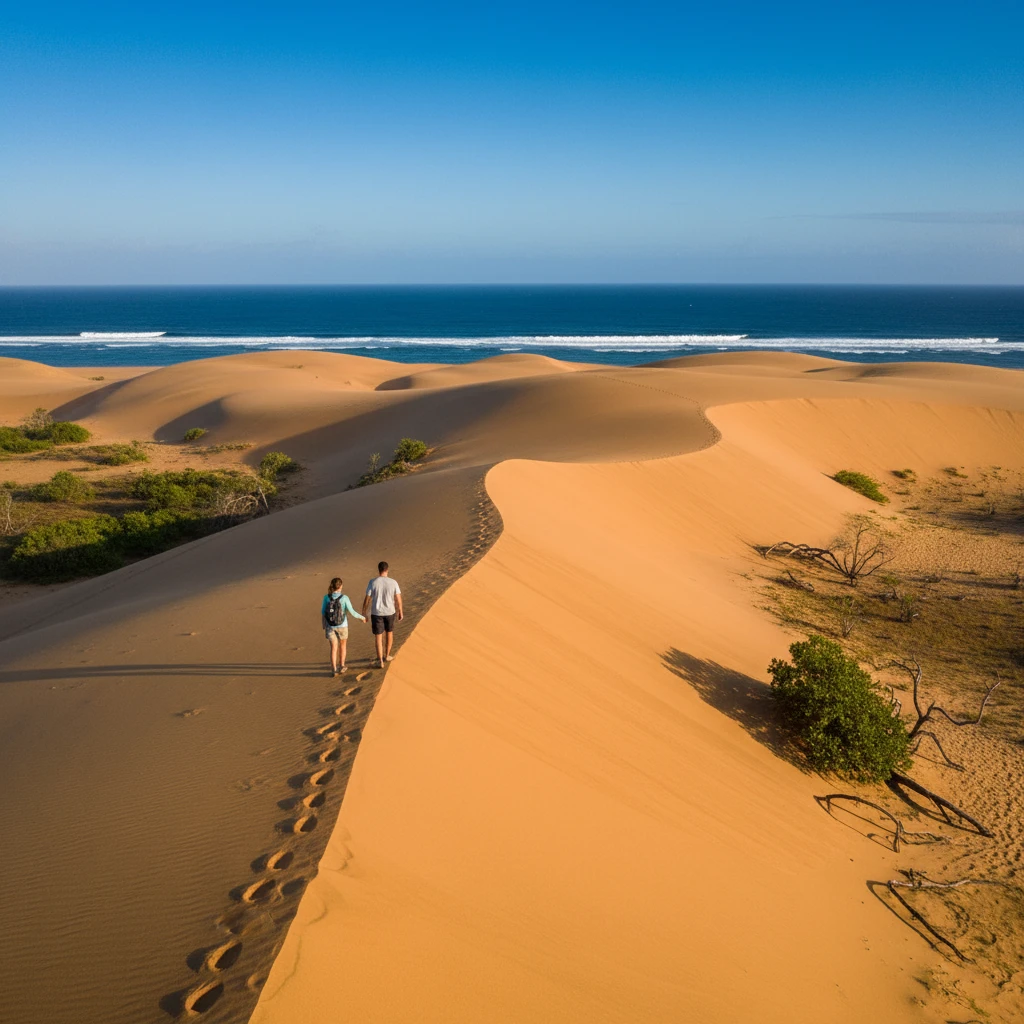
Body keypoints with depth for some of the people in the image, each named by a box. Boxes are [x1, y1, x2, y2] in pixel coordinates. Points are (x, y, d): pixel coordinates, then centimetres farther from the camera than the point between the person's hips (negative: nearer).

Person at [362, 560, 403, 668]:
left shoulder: (373, 582, -12)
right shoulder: (393, 582, -8)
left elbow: (367, 599, -8)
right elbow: (398, 599, -4)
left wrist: (363, 613, 3)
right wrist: (400, 612, 10)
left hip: (376, 613, -1)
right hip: (390, 612, 2)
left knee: (378, 636, 6)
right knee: (389, 633, 23)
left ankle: (380, 661, 5)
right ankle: (387, 656, 35)